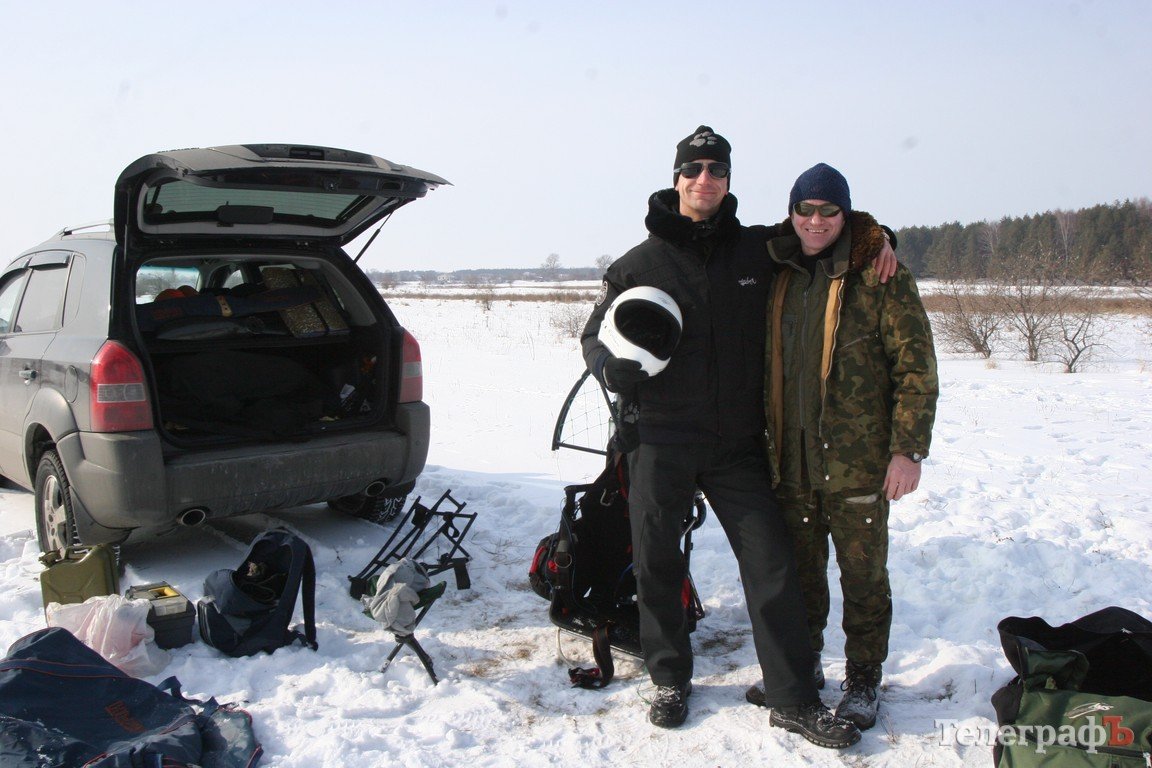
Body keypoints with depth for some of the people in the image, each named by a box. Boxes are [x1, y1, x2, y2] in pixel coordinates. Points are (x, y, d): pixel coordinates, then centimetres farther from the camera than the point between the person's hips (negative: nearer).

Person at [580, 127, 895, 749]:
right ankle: (669, 679, 29)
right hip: (659, 440, -1)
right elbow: (594, 334, 8)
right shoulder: (638, 265, 2)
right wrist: (612, 368, -13)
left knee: (771, 563, -1)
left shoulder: (759, 251, 6)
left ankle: (793, 698, 11)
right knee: (657, 563, 9)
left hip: (738, 443, 1)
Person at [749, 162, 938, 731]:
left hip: (857, 460, -4)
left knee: (862, 574, 7)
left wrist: (908, 449, -14)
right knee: (799, 570, 16)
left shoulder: (881, 276, -6)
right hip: (791, 460, 5)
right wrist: (765, 441, 14)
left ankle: (862, 683, 24)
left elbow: (916, 368, -8)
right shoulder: (780, 277, 9)